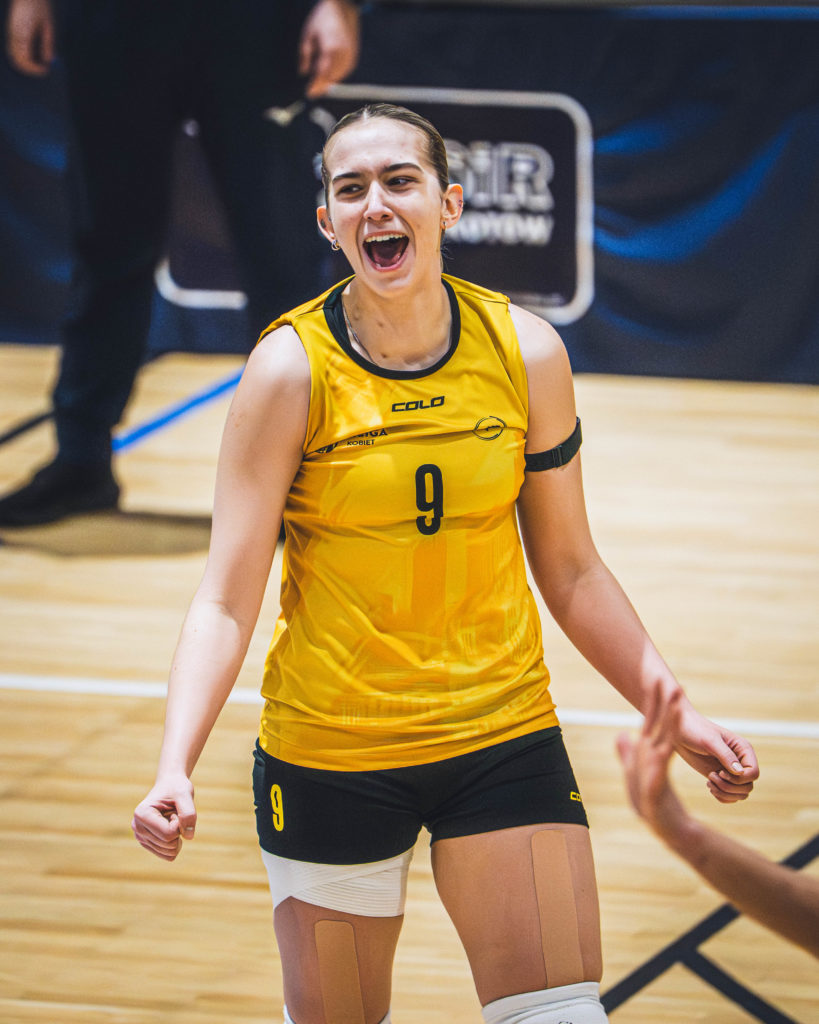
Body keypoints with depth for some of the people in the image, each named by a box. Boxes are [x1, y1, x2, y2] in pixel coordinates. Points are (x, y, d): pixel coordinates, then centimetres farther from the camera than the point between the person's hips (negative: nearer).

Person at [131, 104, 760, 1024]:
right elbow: (227, 599, -14)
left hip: (505, 737, 2)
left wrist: (673, 712, 4)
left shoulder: (524, 353, -4)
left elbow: (570, 572, 8)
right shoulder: (292, 369, -12)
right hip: (329, 756, -2)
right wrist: (174, 769, -27)